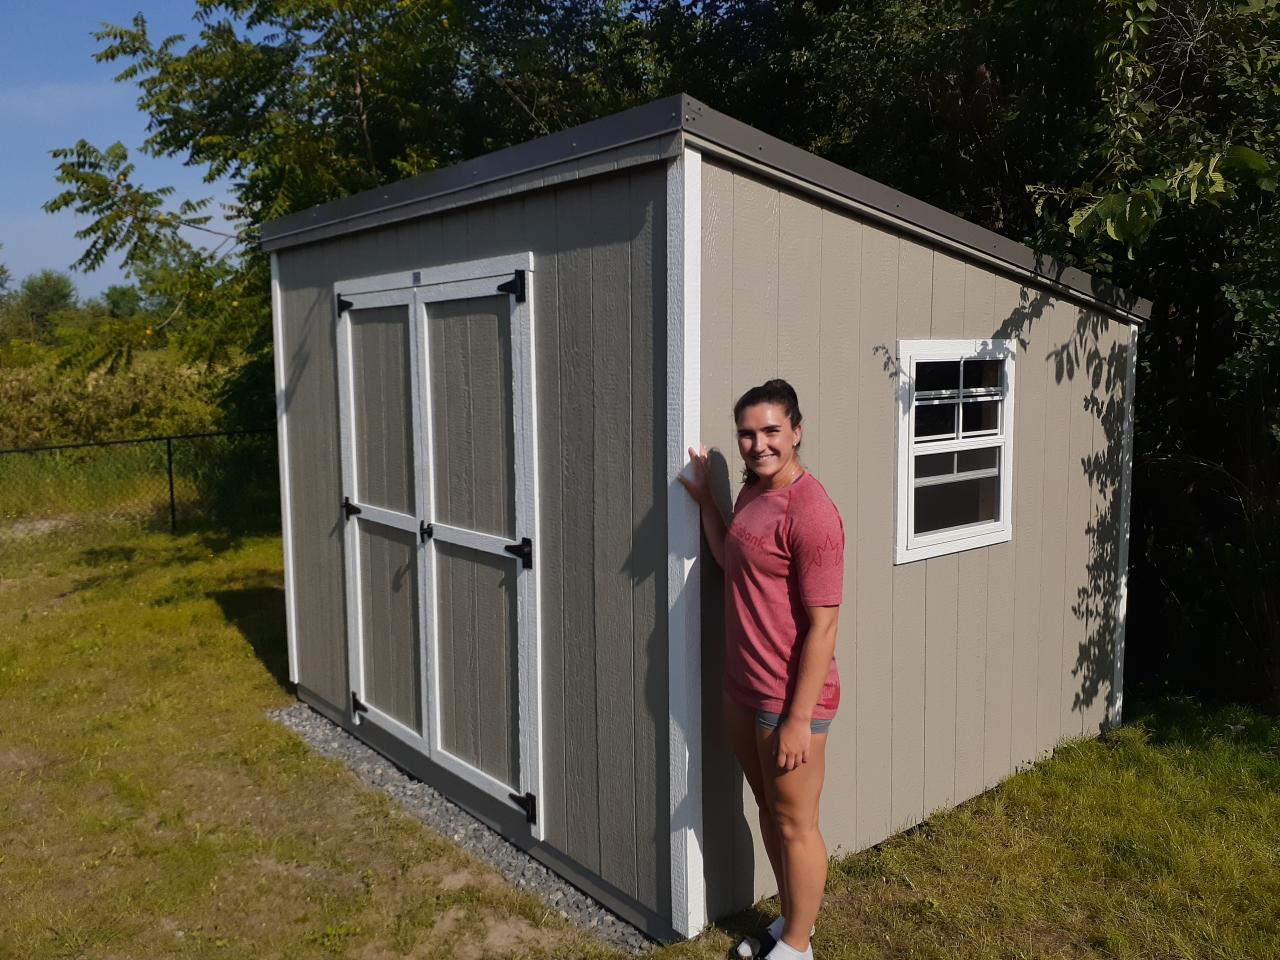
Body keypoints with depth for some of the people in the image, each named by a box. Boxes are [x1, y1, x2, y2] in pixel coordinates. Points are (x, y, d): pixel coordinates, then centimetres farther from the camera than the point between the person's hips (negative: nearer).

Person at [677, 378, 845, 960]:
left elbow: (822, 626, -21)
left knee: (794, 825, 10)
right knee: (768, 810, 22)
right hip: (742, 689, 9)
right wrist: (704, 499, 9)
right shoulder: (752, 490, 6)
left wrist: (799, 719, -20)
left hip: (790, 699, -9)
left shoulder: (809, 512, -21)